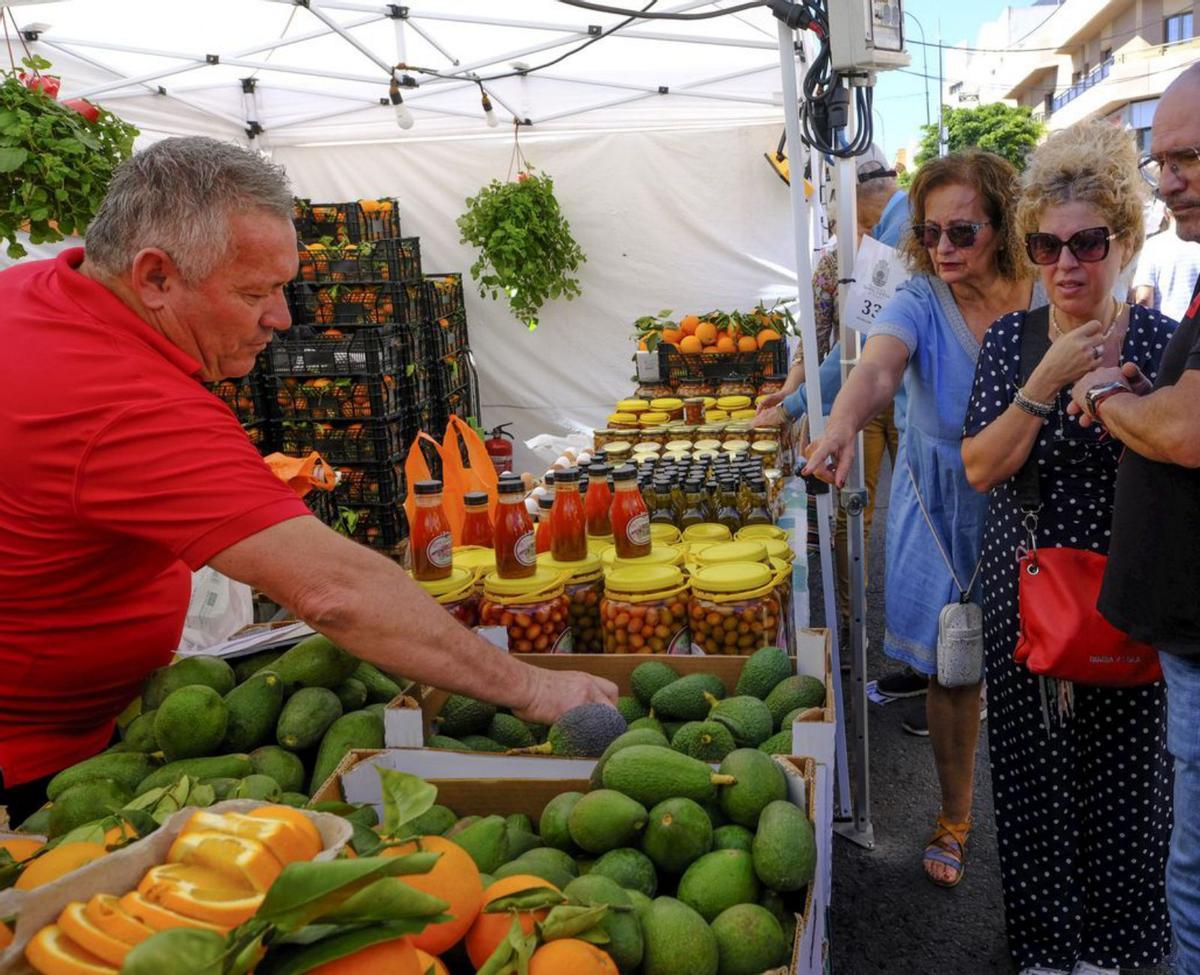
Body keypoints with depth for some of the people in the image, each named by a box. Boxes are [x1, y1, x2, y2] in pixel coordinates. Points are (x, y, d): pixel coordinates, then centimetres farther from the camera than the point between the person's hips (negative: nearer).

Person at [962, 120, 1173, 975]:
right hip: (1024, 594, 1)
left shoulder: (1160, 341, -4)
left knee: (1122, 768, 11)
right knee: (1035, 770, 12)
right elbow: (981, 468, -9)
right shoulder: (1010, 339, 0)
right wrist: (1048, 380, -18)